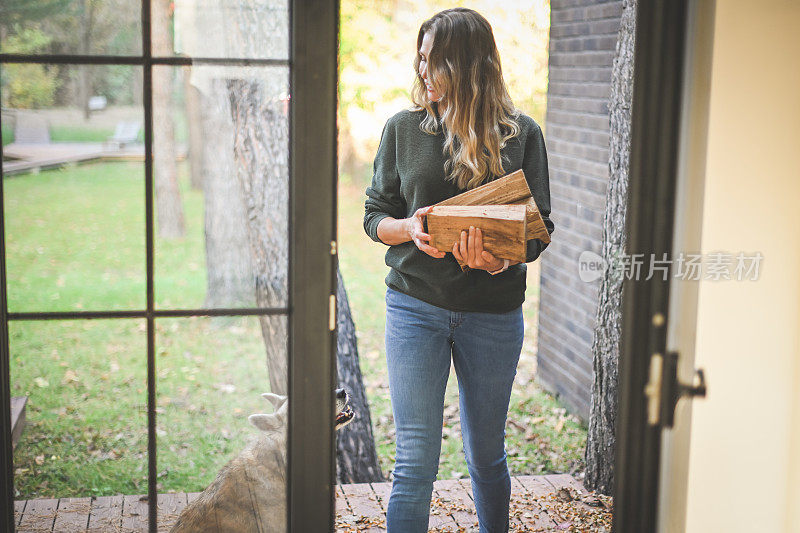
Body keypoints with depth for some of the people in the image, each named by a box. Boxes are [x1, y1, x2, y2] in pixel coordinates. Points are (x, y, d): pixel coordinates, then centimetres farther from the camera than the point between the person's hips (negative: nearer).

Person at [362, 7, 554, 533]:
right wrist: (410, 229, -16)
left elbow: (539, 228, -1)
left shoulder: (521, 134, -1)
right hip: (415, 307, 0)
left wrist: (503, 259, -22)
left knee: (486, 455, 15)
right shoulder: (403, 127, 2)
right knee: (416, 461, -2)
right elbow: (374, 215, 6)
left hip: (493, 312, 0)